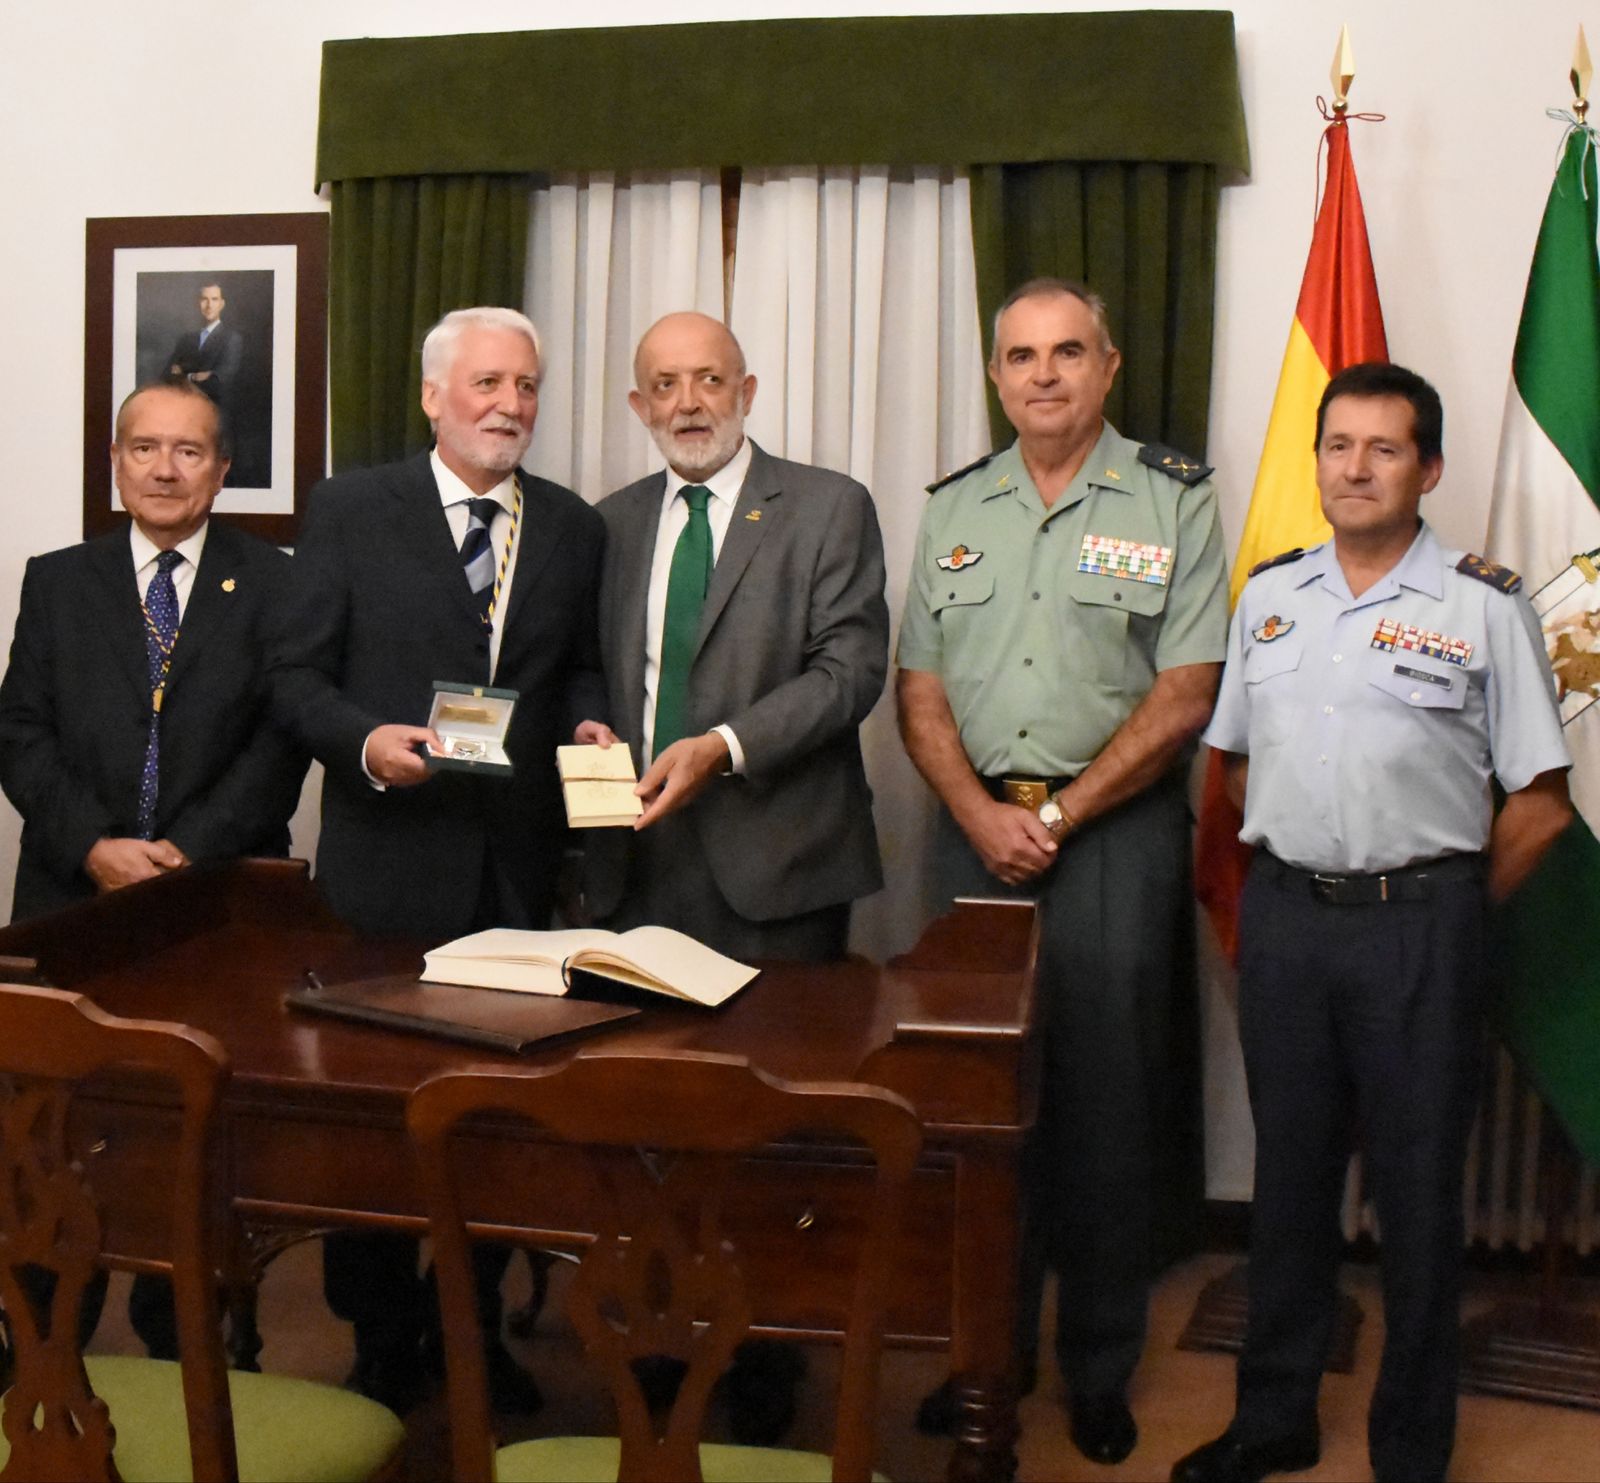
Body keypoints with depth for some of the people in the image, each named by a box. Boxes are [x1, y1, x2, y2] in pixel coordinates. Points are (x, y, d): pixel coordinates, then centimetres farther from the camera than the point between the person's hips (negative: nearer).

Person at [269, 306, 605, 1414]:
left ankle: (473, 1331, 28)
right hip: (389, 865, -2)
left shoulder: (575, 528, 9)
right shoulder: (350, 511, 0)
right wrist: (364, 740, -18)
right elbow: (297, 676, 0)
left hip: (520, 867, 3)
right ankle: (380, 1345, 26)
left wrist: (588, 725, -5)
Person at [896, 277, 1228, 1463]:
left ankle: (1101, 1368, 17)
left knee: (1108, 1100, 1)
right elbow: (920, 689, 8)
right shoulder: (956, 508, 11)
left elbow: (1183, 696, -7)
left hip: (1116, 831, -3)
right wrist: (981, 815, -7)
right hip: (978, 828, 4)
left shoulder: (1175, 501, -1)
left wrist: (1059, 816, -11)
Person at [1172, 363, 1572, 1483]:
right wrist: (1294, 875, 9)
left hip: (1418, 926, -4)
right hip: (1283, 914, 4)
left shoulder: (1484, 606, -6)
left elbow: (1539, 801, -4)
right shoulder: (1271, 594, 8)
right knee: (1290, 1171, 15)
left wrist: (1447, 913, -1)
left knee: (1418, 1190, 6)